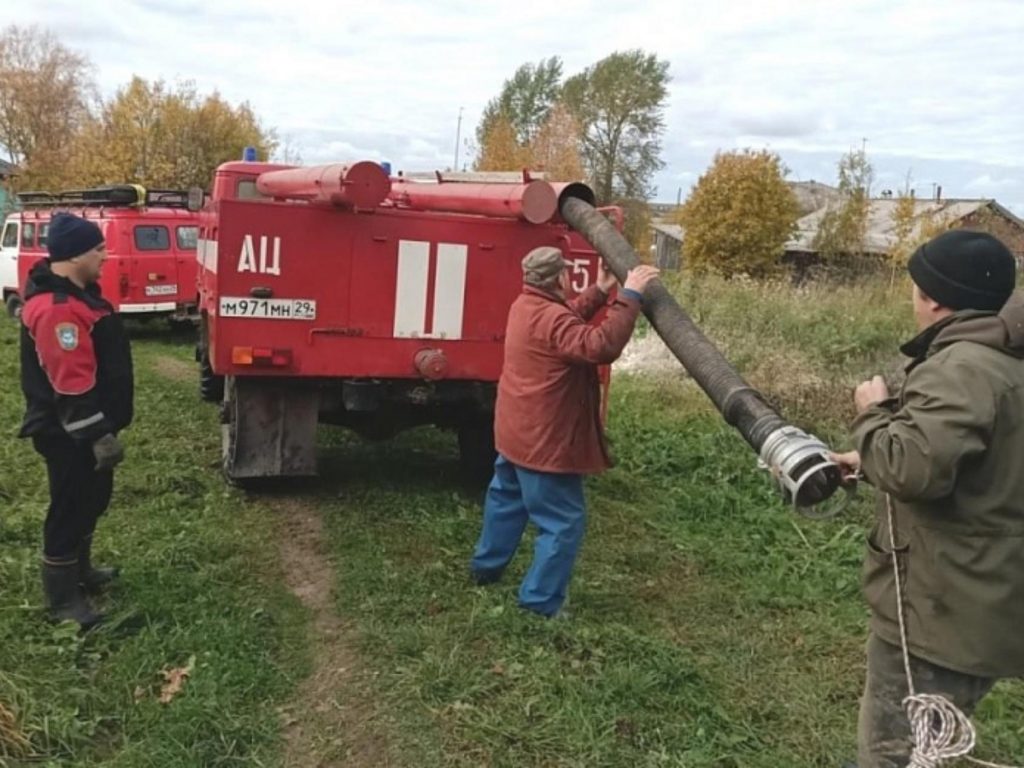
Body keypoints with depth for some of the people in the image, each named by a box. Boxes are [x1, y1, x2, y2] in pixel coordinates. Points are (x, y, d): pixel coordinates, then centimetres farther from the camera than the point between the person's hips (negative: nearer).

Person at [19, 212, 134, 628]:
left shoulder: (75, 293, 10)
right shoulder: (56, 309, -26)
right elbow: (71, 383, -28)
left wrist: (102, 428, 25)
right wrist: (98, 434, -25)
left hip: (85, 429, 11)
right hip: (68, 433, -11)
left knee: (92, 498, 22)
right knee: (70, 508, 0)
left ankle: (80, 570, 38)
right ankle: (63, 597, 13)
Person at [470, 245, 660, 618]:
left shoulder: (526, 306, 5)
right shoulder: (550, 320, -27)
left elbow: (570, 320, 21)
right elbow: (601, 346, -38)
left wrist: (600, 291, 15)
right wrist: (629, 296, -36)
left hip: (517, 431, 10)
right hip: (545, 440, -10)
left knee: (506, 498, 27)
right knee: (563, 521, 0)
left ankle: (486, 565, 42)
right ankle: (540, 602, 4)